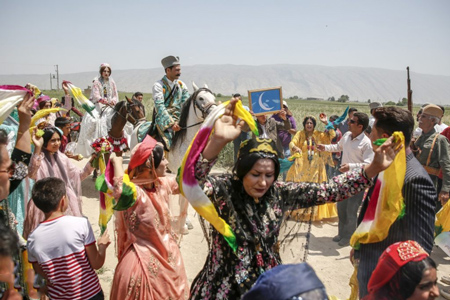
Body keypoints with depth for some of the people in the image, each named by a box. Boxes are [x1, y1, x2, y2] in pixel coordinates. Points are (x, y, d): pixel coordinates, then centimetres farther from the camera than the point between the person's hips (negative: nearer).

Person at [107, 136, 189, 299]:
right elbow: (121, 191, -48)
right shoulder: (134, 192, -25)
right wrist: (117, 162, -33)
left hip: (168, 255, 8)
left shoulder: (163, 183, -2)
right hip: (144, 261, -7)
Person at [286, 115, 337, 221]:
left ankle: (312, 212, 12)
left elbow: (332, 134, 5)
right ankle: (299, 211, -1)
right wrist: (296, 148, -31)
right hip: (302, 165, -2)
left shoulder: (318, 134, 10)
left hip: (315, 166, 2)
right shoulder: (300, 134, 2)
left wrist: (326, 122, -1)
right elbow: (291, 143, -9)